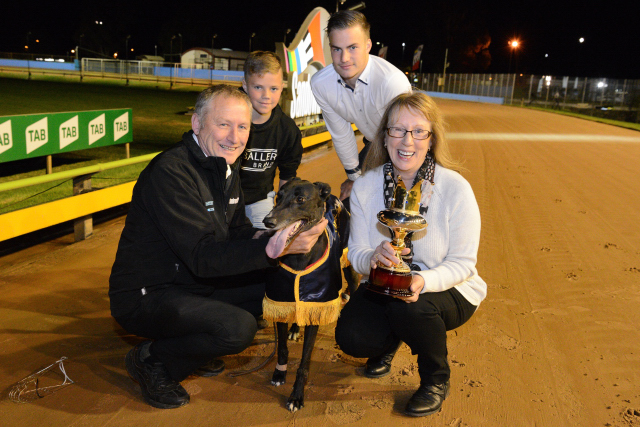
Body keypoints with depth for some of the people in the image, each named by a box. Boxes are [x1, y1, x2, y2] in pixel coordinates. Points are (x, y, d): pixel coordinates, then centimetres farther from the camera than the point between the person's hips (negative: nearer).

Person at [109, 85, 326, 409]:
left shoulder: (225, 167, 6)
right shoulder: (169, 172, -24)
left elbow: (238, 232, 9)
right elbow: (202, 257, -30)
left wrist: (274, 237, -13)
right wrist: (271, 250, -43)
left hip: (193, 285, 9)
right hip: (144, 297, -9)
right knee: (238, 327, -28)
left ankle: (195, 347, 13)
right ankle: (151, 360, -1)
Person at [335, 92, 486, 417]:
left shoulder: (455, 188, -19)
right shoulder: (365, 186, -9)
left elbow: (463, 262, -15)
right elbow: (356, 253, -6)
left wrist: (424, 281, -35)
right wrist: (373, 258, -32)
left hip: (448, 291, -2)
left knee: (409, 307, -35)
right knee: (350, 337, -22)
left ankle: (436, 379, 0)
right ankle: (389, 341, 19)